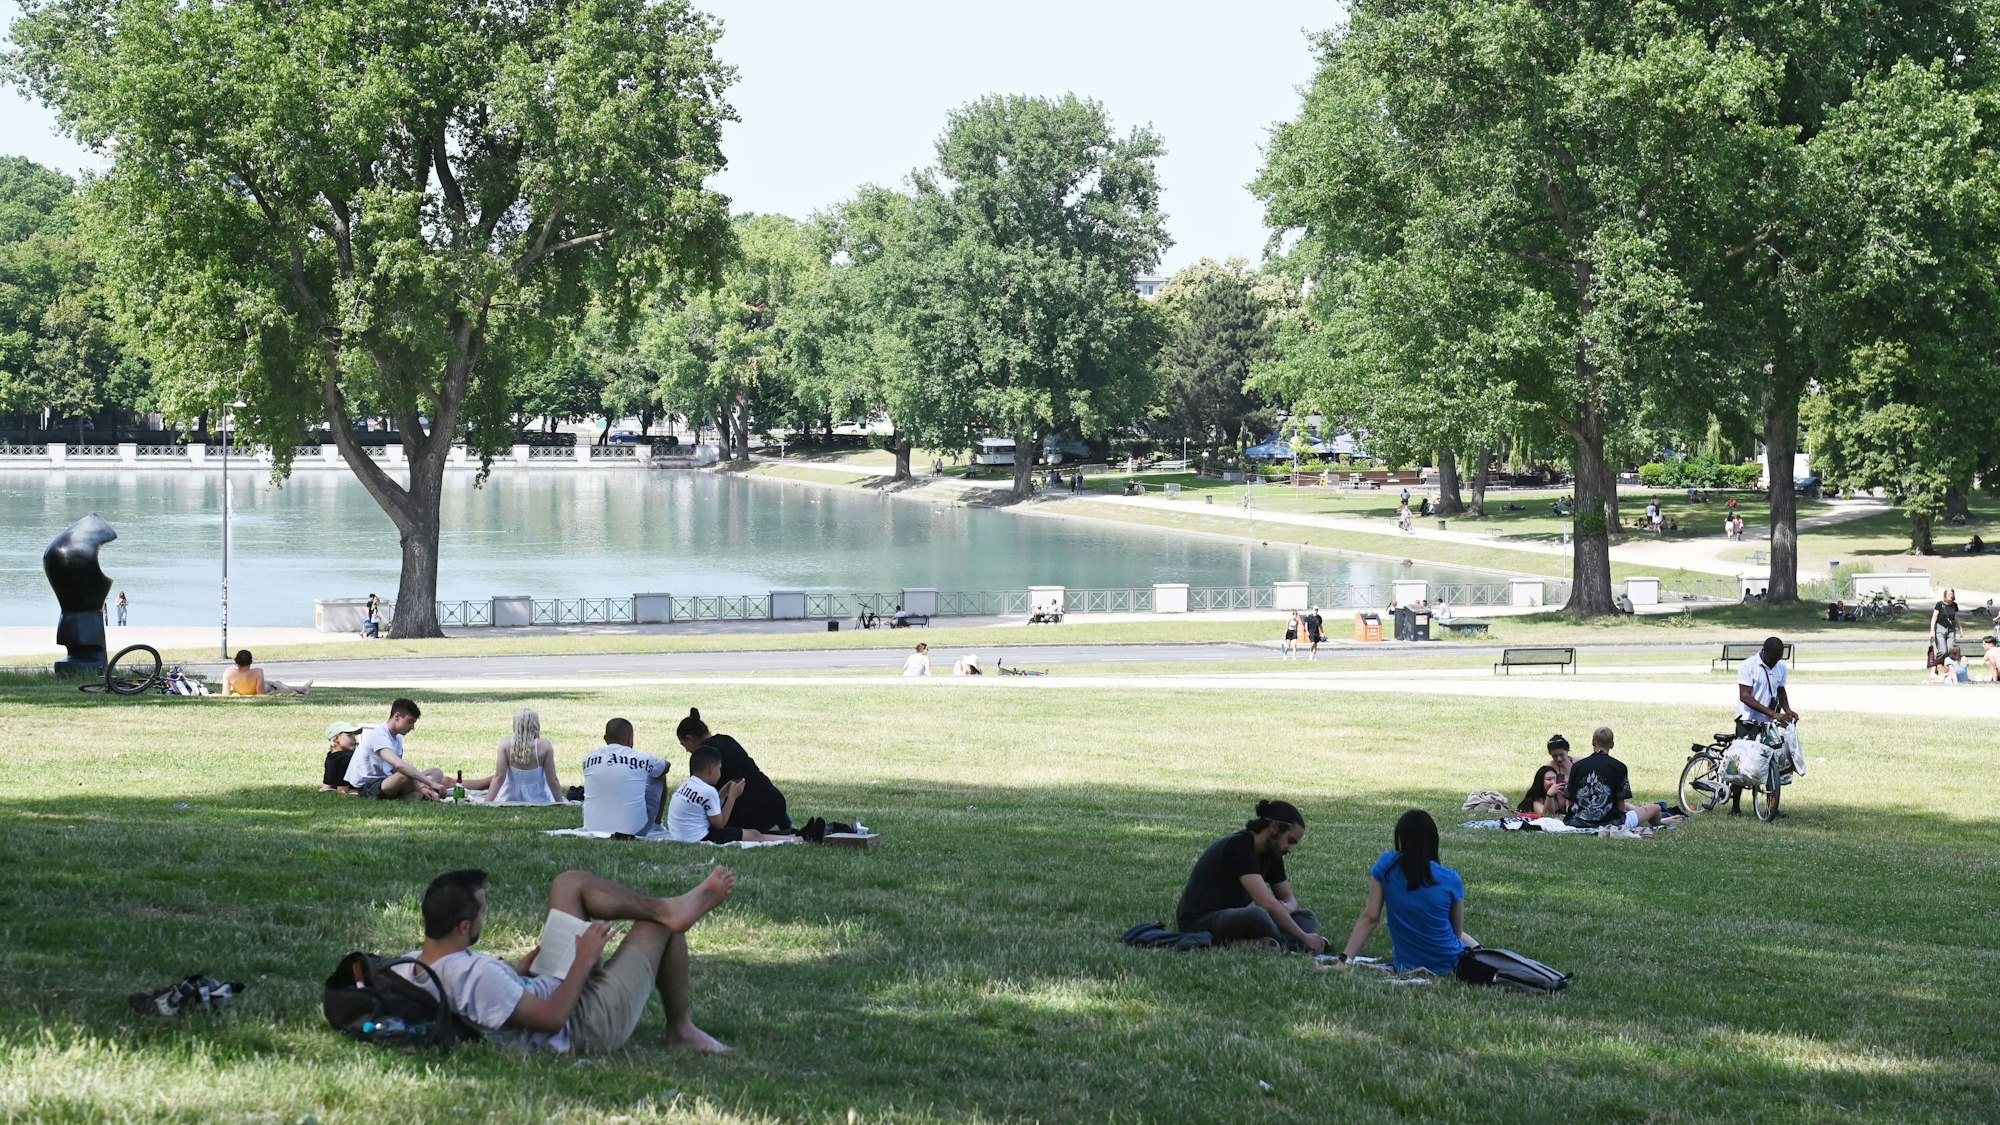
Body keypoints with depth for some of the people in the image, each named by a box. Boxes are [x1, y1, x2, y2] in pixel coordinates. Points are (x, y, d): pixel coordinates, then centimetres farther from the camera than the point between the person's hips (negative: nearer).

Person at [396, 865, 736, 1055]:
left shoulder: (408, 967, -11)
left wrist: (519, 972, 6)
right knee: (661, 925, 7)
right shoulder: (477, 976, -39)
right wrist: (585, 959, -21)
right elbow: (553, 1019, -31)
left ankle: (668, 908, -2)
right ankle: (680, 1030, 25)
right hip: (587, 1027, -9)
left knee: (570, 883, 6)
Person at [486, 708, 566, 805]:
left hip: (510, 800, 3)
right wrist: (562, 804, 4)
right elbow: (552, 781, -8)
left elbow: (498, 777, -12)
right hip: (538, 802, -2)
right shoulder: (544, 746, -13)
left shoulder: (506, 743, -11)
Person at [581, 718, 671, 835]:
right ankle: (656, 825, 40)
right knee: (659, 777, 21)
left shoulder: (588, 759, 0)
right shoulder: (642, 759, -8)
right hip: (633, 832, -3)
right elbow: (666, 766, 17)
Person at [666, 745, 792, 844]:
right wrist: (732, 796, -5)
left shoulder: (687, 784, 9)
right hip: (698, 837, -10)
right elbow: (720, 823, -10)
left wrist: (722, 795, 10)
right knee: (753, 835, -2)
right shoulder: (708, 791, -19)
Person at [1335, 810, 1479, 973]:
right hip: (1452, 965, -1)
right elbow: (1457, 931, 1)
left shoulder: (1385, 866, -10)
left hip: (1406, 966, 1)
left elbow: (1370, 917, -11)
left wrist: (1344, 960, -8)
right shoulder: (1450, 880, -11)